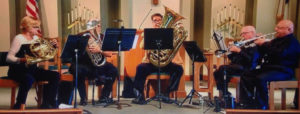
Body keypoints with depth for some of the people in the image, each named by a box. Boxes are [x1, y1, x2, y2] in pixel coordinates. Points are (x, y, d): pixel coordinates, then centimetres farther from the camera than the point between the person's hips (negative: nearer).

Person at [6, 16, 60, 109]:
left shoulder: (36, 38, 11)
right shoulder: (19, 38, -8)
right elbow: (9, 58, -14)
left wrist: (53, 46, -1)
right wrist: (22, 60, -33)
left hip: (32, 69, 7)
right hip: (18, 70, -7)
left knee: (55, 75, -11)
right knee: (29, 79, -39)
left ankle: (47, 103, -3)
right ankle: (18, 106, -19)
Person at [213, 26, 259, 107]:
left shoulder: (255, 45, -4)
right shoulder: (244, 44, 23)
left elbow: (250, 59, -18)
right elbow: (232, 58, 24)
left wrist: (239, 51, -19)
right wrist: (231, 50, 5)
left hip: (244, 68, -9)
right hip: (235, 66, 9)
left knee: (222, 68, -28)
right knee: (216, 73, -4)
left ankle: (226, 94, -19)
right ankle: (224, 94, -2)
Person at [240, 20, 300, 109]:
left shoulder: (292, 41, -6)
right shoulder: (277, 40, 22)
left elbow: (279, 54, -23)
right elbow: (263, 54, 21)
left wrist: (265, 44, -16)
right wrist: (260, 44, 3)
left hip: (283, 71, -9)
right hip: (268, 68, 9)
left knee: (260, 78, -35)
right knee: (245, 76, -4)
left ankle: (262, 106, -23)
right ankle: (251, 101, -4)